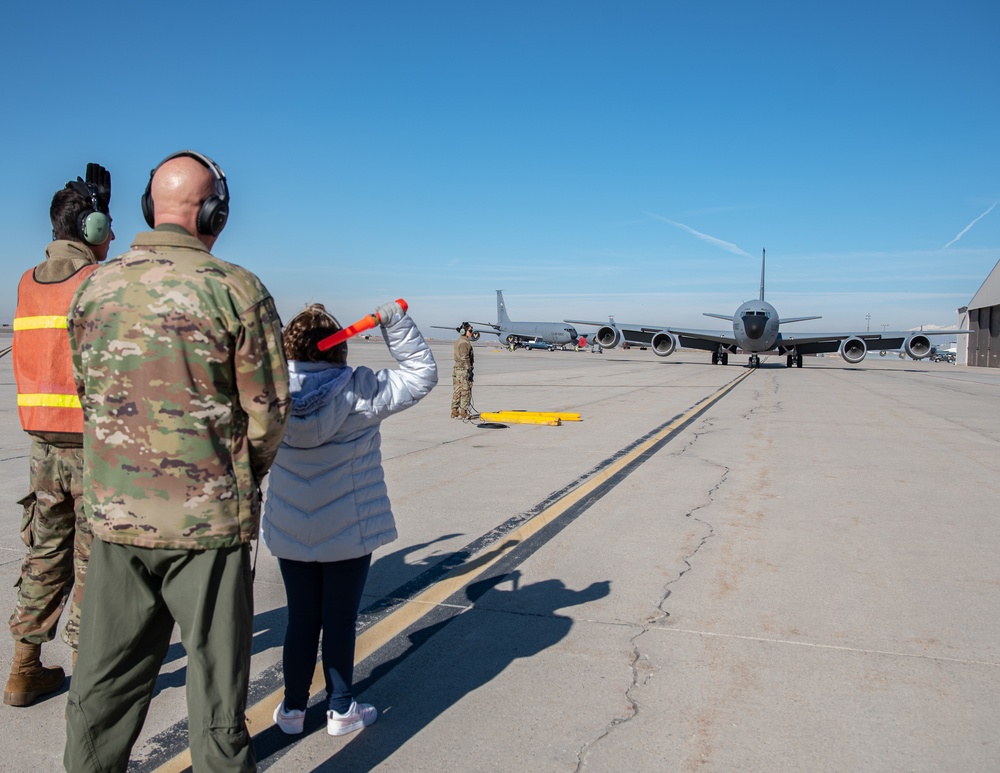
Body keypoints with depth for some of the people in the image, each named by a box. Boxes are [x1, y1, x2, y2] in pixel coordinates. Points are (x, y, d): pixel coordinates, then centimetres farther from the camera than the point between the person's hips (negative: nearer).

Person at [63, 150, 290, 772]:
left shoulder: (94, 289, 4)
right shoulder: (236, 289, -11)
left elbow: (89, 394, 12)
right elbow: (267, 410, -8)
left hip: (114, 512, 5)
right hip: (208, 518, -4)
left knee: (106, 682, 19)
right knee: (215, 680, 10)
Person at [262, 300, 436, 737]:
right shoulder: (362, 391, -17)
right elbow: (422, 375, -7)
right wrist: (395, 324, -6)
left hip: (290, 534, 3)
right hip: (349, 534, -3)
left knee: (301, 619, 17)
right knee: (340, 621, 11)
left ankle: (293, 709, 30)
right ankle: (341, 710, 26)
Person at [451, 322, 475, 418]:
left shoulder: (458, 342, 16)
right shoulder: (464, 342, -14)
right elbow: (465, 358, -19)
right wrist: (469, 371, -19)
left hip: (456, 368, 9)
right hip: (463, 370, -9)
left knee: (457, 392, 10)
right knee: (465, 392, -2)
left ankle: (454, 412, 13)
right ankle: (463, 412, 1)